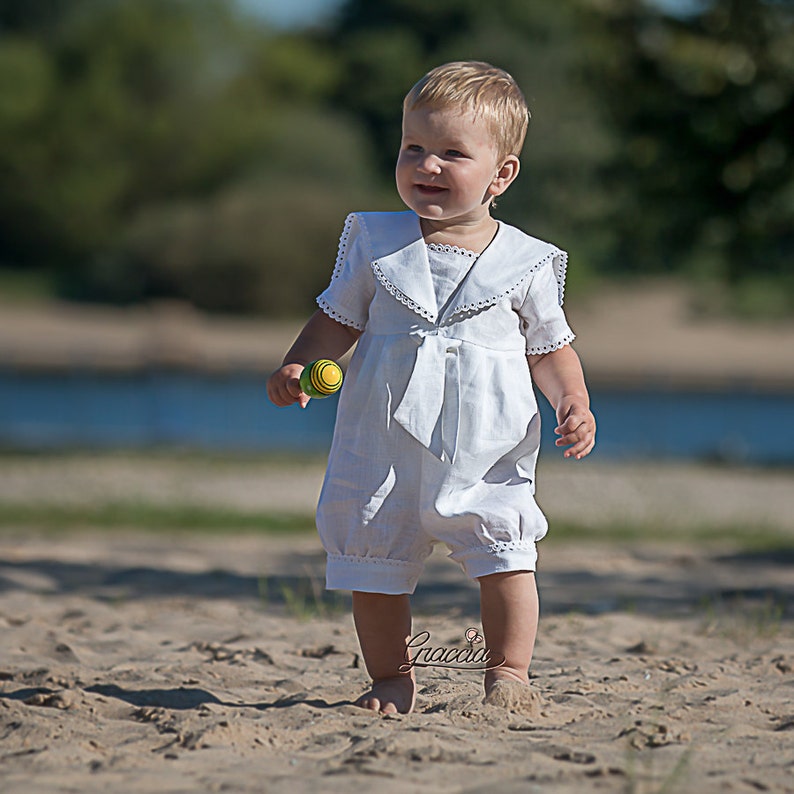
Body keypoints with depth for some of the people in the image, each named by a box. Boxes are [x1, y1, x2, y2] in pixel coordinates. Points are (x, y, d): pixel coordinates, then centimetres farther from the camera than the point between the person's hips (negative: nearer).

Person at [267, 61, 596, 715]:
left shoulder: (525, 263, 0)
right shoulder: (376, 243, 3)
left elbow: (550, 349, 10)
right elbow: (338, 319, 10)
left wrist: (575, 404, -6)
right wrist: (298, 366, -7)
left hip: (486, 450, -1)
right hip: (386, 443, 1)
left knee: (504, 556, -8)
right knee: (375, 558, 4)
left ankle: (510, 672, 7)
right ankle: (391, 678, 18)